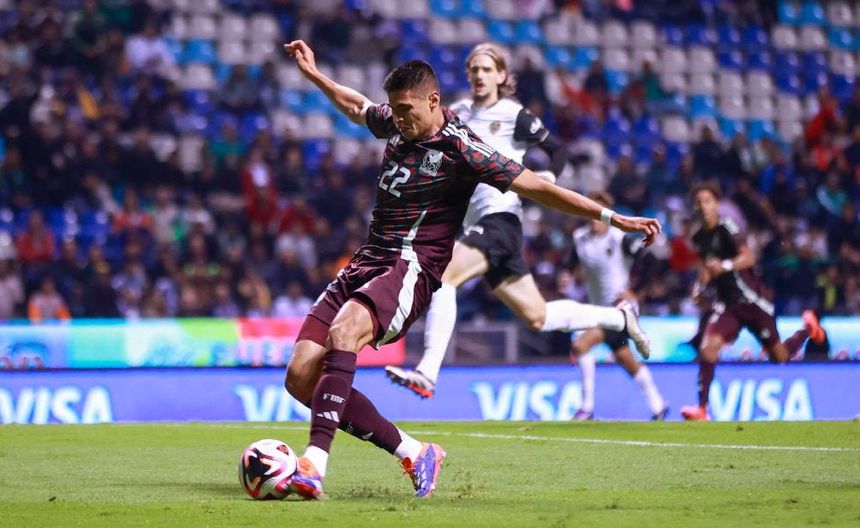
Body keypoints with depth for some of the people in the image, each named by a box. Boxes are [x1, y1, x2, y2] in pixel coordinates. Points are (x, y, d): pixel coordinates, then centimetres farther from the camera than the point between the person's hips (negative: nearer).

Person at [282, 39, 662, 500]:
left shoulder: (459, 149, -8)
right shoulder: (394, 124, 12)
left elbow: (537, 187, -9)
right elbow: (356, 106, 37)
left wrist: (613, 218, -13)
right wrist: (313, 73, 41)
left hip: (410, 269, -8)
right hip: (364, 264, 8)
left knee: (343, 331, -37)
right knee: (300, 376, -7)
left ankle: (315, 462, -46)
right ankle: (413, 454, 2)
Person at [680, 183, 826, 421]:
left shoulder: (727, 227, -15)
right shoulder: (699, 238, 5)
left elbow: (748, 257, -24)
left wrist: (725, 266, -41)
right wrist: (700, 285, 1)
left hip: (750, 298, -5)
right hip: (726, 302, 5)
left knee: (779, 357, 6)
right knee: (709, 346, -20)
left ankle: (807, 327, 37)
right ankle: (701, 408, -20)